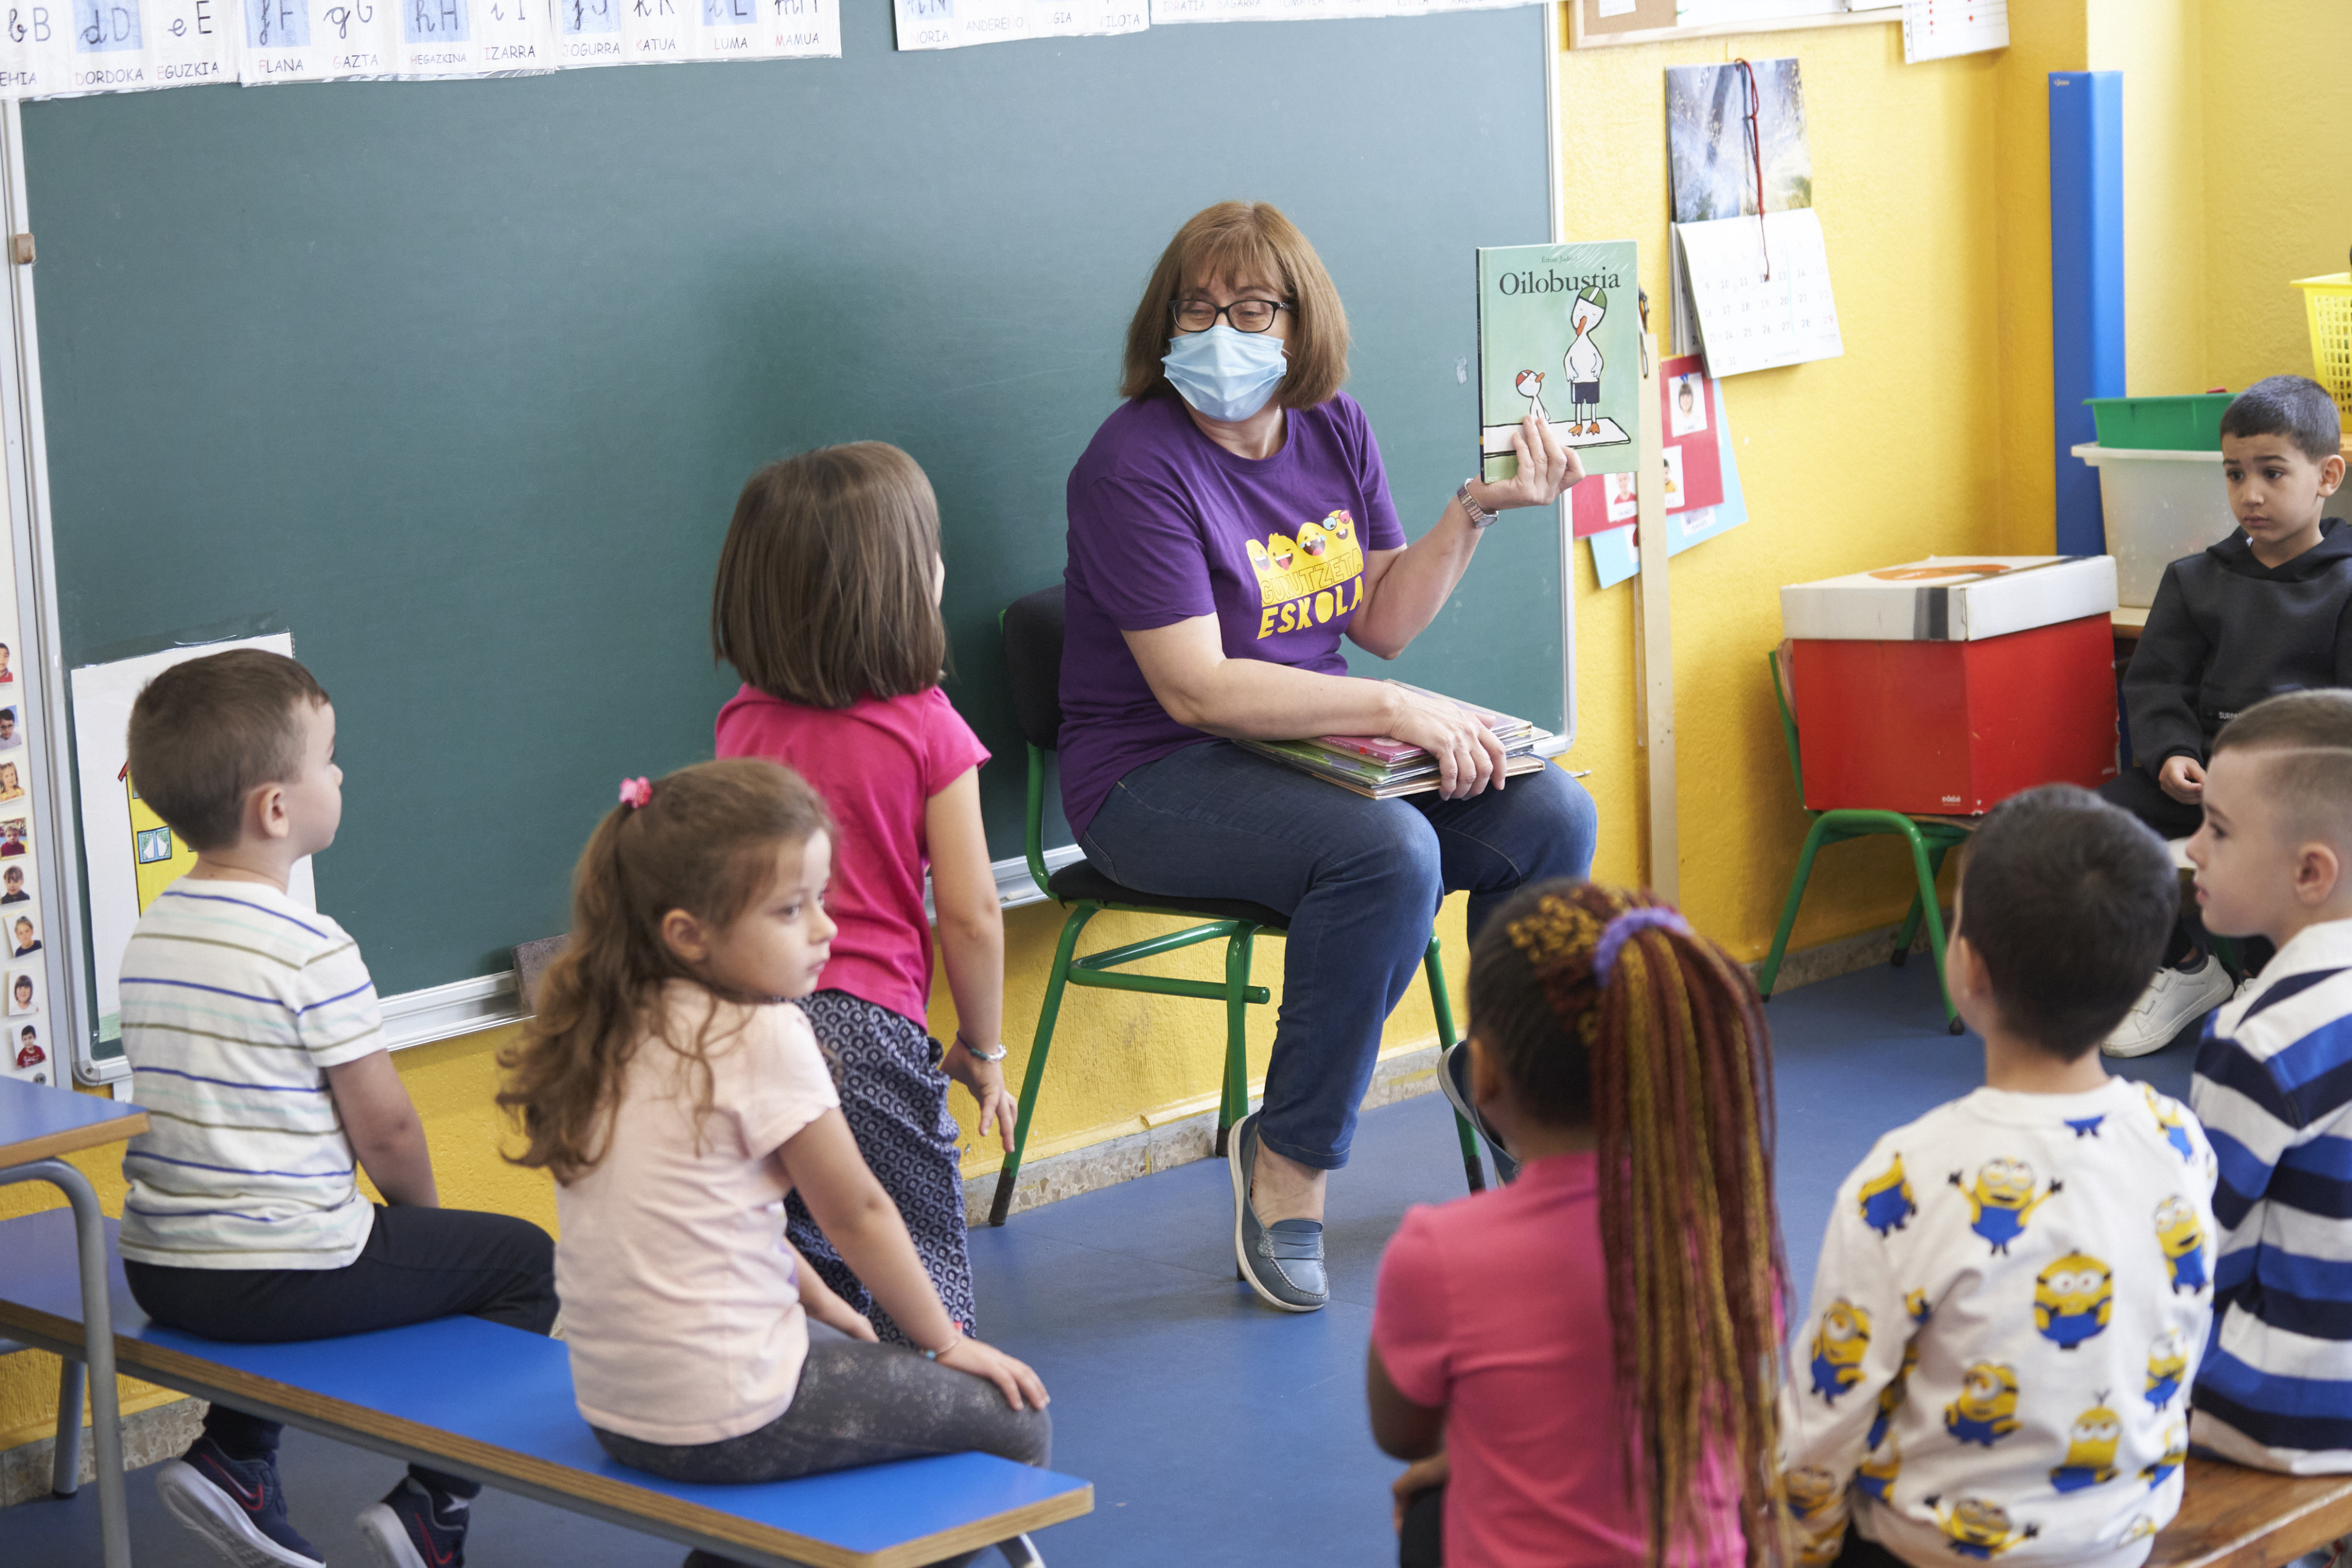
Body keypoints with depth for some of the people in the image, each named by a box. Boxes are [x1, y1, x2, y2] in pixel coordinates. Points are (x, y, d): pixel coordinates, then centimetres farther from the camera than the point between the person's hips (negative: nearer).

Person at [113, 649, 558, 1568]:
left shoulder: (148, 937, 7)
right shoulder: (313, 952, -17)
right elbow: (384, 1128, -12)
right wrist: (423, 1216, 10)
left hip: (159, 1273, 8)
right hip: (283, 1273, -8)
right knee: (522, 1260, 7)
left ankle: (232, 1458, 23)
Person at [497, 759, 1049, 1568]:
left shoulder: (615, 1033, 7)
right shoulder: (764, 1039, -16)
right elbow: (858, 1215, -6)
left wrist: (817, 1303, 23)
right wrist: (947, 1341, 7)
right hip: (722, 1420, -8)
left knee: (827, 1351, 34)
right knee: (1018, 1423, 1)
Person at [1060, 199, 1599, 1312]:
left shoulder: (1333, 432, 7)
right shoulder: (1136, 462, -15)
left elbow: (1384, 624, 10)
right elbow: (1195, 688, -21)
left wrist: (1476, 511, -3)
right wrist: (1395, 710, -24)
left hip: (1309, 750, 7)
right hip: (1157, 779, -7)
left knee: (1550, 813, -13)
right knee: (1388, 851, -33)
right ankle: (1289, 1166, -18)